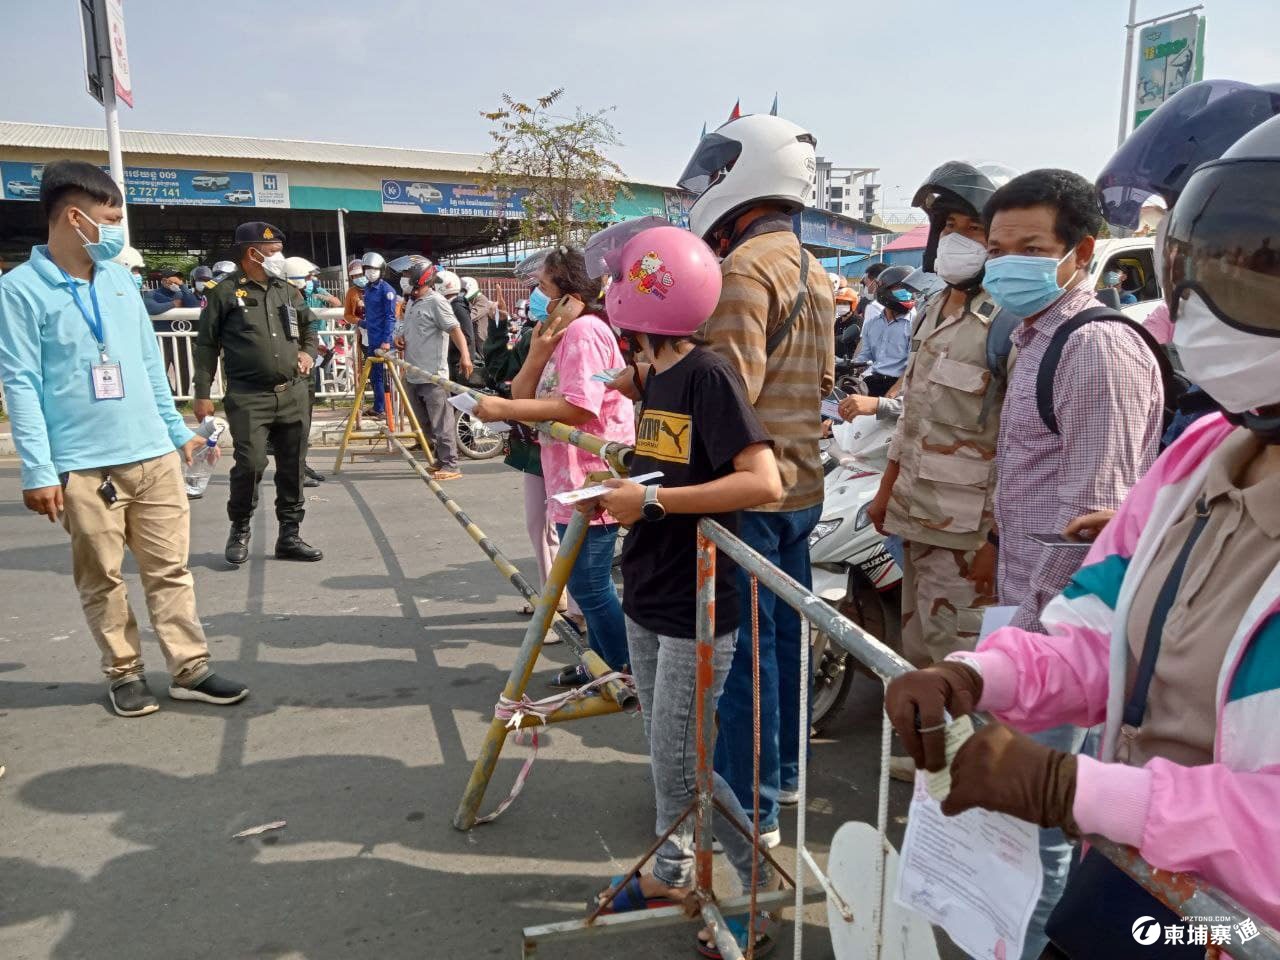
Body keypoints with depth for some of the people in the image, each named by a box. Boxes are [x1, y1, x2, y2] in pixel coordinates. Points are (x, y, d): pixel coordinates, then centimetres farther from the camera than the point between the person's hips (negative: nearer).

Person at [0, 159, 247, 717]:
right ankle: (124, 673, 23)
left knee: (170, 568, 8)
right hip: (83, 466, -4)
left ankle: (190, 669, 16)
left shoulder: (119, 279, 11)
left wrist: (178, 431, 17)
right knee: (102, 579, 8)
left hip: (154, 455, 5)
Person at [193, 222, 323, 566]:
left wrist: (308, 351, 10)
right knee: (251, 463, -13)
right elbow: (206, 345, 1)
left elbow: (309, 325, 31)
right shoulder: (226, 292, 0)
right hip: (248, 398, -5)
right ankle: (239, 531, 11)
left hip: (294, 395, 5)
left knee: (293, 466, 6)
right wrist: (202, 394, -2)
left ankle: (290, 535, 18)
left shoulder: (287, 291, 15)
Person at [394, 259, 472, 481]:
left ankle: (450, 466, -4)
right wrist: (399, 338, 8)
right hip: (413, 375, 10)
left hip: (433, 376, -10)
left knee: (441, 423, -7)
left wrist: (465, 355, -35)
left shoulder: (436, 302, -10)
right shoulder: (412, 301, 17)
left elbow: (454, 329, -20)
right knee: (425, 423, 16)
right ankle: (438, 461, 26)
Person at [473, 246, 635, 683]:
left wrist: (504, 409, -22)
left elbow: (579, 407, -26)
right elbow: (523, 395, 10)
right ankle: (604, 662, 33)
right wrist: (538, 350, -7)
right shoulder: (561, 332, 16)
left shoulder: (584, 331, -15)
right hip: (573, 479, 11)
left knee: (589, 585, -4)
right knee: (589, 582, 19)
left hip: (589, 482, -11)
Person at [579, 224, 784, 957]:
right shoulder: (657, 375, 8)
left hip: (696, 604, -8)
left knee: (681, 760, 0)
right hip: (648, 597, 8)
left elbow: (763, 483, -28)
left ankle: (761, 883, 21)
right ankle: (674, 870, 36)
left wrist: (652, 501, -25)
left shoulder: (709, 376, -18)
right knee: (664, 748, 18)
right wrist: (615, 493, 3)